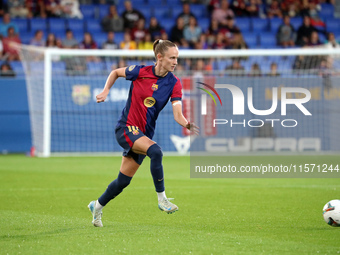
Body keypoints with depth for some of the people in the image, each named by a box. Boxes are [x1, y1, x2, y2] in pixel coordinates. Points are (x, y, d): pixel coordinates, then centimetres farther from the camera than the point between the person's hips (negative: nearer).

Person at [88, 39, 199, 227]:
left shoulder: (174, 83, -6)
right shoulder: (140, 72, -11)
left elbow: (178, 115, -15)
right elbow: (116, 72, 9)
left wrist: (188, 125, -35)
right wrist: (106, 90, -4)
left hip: (144, 134, 4)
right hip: (126, 127, -4)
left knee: (123, 181, 9)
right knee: (155, 151, -31)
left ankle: (97, 206, 34)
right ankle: (162, 199, -23)